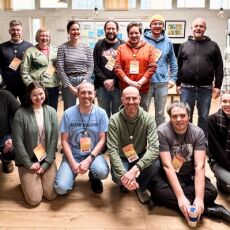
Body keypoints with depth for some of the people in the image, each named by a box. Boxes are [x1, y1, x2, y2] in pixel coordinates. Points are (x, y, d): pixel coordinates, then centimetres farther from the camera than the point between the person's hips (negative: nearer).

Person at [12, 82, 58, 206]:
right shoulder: (21, 113, -11)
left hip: (47, 159, 3)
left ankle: (42, 178, 27)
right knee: (34, 200, -6)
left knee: (51, 195, -3)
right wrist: (29, 164, -12)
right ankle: (27, 181, 25)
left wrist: (46, 163, -9)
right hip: (28, 161, -2)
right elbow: (17, 141, -11)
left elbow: (54, 139, -3)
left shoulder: (51, 112, -2)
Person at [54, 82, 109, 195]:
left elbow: (102, 139, -6)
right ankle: (73, 174, 16)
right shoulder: (68, 113, -7)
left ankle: (93, 177, 7)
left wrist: (88, 160, -17)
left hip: (93, 154, 1)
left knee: (102, 172, -32)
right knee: (61, 188, -20)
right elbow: (64, 140, -4)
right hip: (72, 155, 0)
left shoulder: (101, 113, -6)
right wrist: (73, 163, -15)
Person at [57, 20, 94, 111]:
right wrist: (70, 86, -8)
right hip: (68, 82, -1)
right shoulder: (62, 48, -1)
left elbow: (90, 67, 3)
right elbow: (60, 69, -4)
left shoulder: (86, 47, 5)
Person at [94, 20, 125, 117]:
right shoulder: (99, 45, 10)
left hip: (118, 86, -1)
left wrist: (114, 81, -11)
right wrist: (104, 80, -8)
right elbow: (95, 65, 3)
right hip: (102, 85, 2)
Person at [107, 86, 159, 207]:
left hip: (140, 157, 1)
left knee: (155, 162, -31)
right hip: (121, 158, -1)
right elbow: (112, 150, -24)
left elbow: (154, 148, -29)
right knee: (118, 178, -32)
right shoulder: (114, 120, -18)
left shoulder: (148, 119, -17)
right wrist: (124, 174, -39)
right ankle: (125, 183, 9)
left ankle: (141, 187, 2)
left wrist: (136, 168, -44)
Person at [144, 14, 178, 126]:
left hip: (162, 82, 2)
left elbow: (173, 62, 13)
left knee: (160, 113, 11)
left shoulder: (168, 42, 7)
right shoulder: (143, 39, -2)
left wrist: (173, 78, 6)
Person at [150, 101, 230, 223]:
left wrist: (199, 198, -32)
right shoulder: (162, 132, -19)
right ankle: (209, 210, -27)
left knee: (211, 192, -22)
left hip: (189, 175, 2)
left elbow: (199, 166, -19)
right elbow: (167, 165, -24)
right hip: (167, 175, -2)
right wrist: (180, 197, -32)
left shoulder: (198, 132, -12)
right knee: (158, 190, -33)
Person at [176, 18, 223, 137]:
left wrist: (217, 85, -2)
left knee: (204, 117, 9)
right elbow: (178, 66, 9)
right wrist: (178, 84, 4)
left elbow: (219, 67, 4)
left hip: (205, 88, 0)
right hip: (187, 88, 1)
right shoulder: (184, 46, 9)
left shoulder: (213, 45, 6)